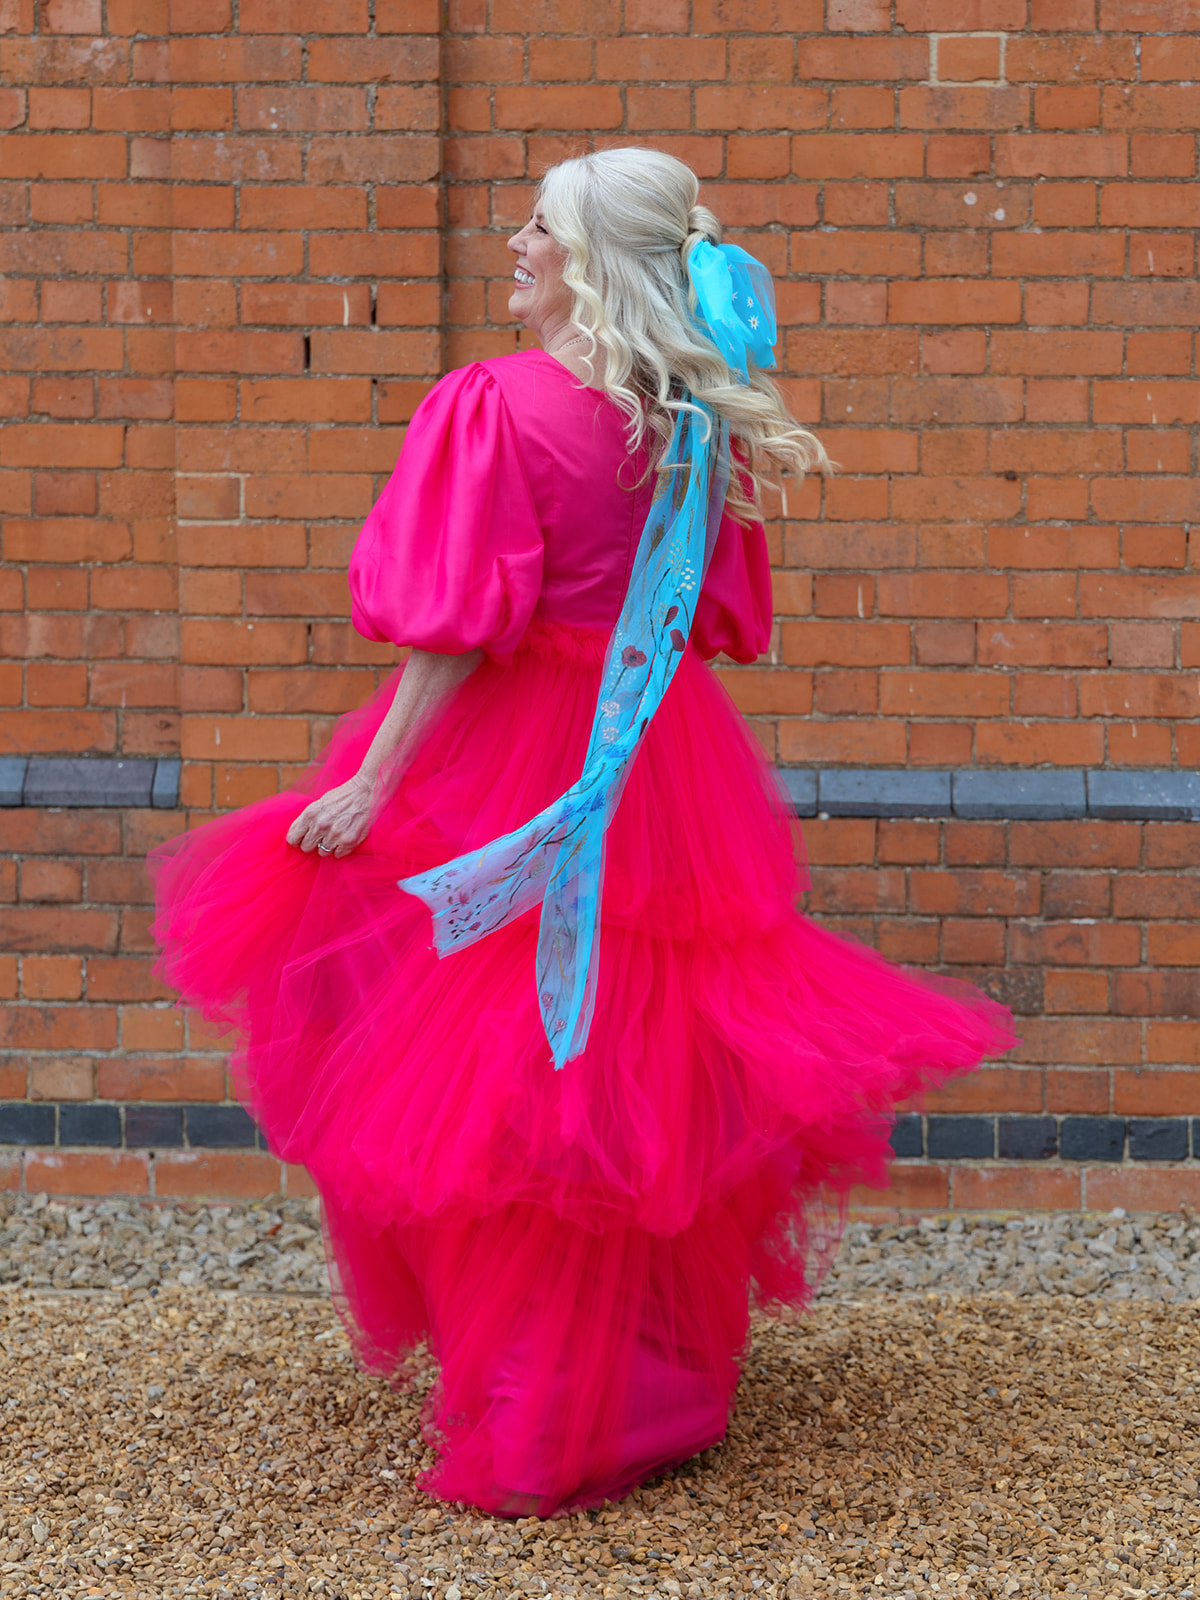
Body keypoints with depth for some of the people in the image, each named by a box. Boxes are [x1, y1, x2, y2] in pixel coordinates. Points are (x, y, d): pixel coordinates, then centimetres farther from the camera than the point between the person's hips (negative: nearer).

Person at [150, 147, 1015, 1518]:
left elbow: (453, 630, -18)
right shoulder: (694, 426, 4)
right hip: (657, 771, 6)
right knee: (634, 1069, 17)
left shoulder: (502, 406, -15)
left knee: (491, 1088, 4)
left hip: (518, 765, -6)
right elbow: (715, 617, 11)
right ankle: (658, 1379, 29)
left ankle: (529, 1427, 11)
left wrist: (370, 784, -14)